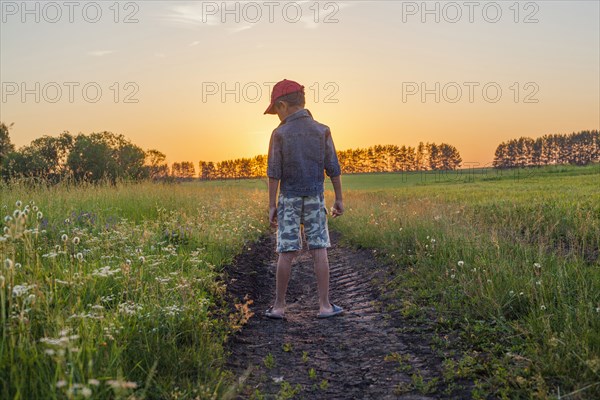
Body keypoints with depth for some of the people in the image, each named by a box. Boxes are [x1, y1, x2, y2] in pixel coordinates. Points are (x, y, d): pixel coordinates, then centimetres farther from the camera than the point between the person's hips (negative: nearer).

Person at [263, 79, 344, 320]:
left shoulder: (280, 134, -6)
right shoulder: (322, 131, 0)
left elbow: (274, 173, -6)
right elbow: (333, 169, 0)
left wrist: (271, 206, -1)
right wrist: (339, 199, 8)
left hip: (288, 199, -1)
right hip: (314, 199, 1)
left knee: (286, 253, 3)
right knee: (319, 251, 3)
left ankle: (279, 306, 11)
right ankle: (325, 306, 6)